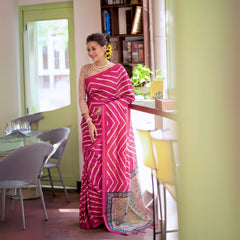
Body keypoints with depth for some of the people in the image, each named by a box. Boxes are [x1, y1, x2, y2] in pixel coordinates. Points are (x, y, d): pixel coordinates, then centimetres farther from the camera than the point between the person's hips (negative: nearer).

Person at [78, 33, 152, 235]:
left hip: (115, 123, -2)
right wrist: (88, 121, -8)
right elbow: (81, 99, 5)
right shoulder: (85, 70, 9)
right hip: (92, 124, 2)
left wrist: (106, 106, -9)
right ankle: (96, 215, 9)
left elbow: (129, 96, -1)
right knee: (94, 166, 0)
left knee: (115, 163, -2)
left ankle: (118, 213, 9)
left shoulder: (117, 70, 2)